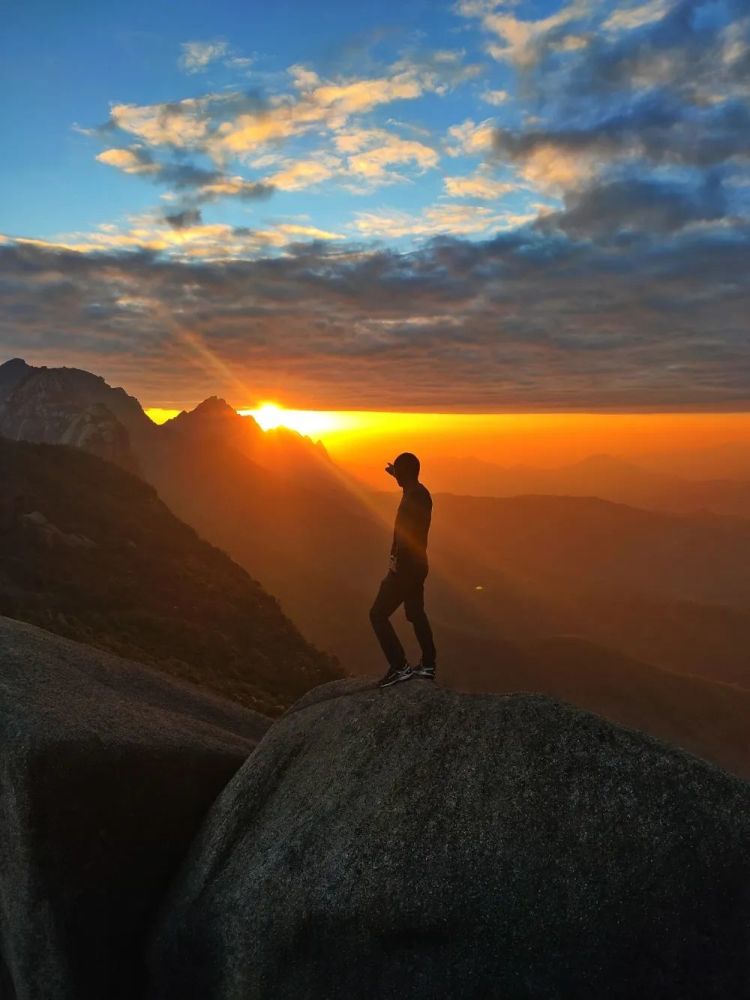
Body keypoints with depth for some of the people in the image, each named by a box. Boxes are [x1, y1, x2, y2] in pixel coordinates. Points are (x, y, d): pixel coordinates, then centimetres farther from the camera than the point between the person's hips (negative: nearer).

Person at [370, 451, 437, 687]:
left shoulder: (413, 498, -22)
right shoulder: (420, 493, 8)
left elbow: (407, 537, -27)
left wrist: (396, 566, -23)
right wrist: (395, 474, 42)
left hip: (406, 566, -10)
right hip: (416, 564, 10)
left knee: (378, 615, -4)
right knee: (416, 614, 19)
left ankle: (400, 667, -5)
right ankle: (428, 665, 26)